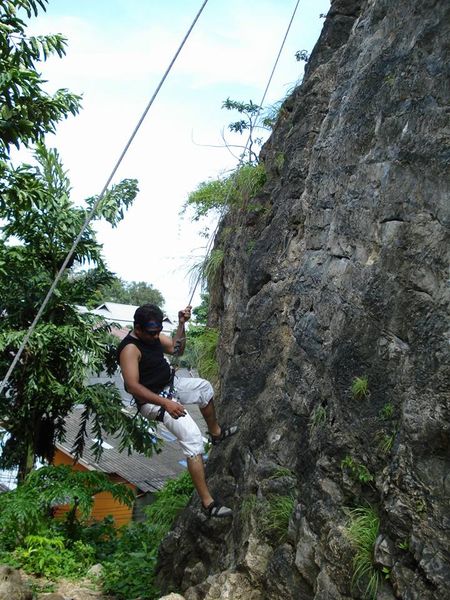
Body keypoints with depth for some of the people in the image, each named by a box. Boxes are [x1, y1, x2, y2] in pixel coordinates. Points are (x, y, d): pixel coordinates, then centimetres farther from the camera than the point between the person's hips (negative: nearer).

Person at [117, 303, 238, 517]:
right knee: (193, 438, -20)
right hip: (153, 401, -10)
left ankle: (215, 432, 46)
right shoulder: (130, 348, -26)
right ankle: (207, 502, -18)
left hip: (170, 385, 10)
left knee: (204, 387, 26)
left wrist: (181, 324, -6)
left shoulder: (153, 335, 1)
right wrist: (166, 403, -38)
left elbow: (176, 349, 9)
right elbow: (132, 386, -32)